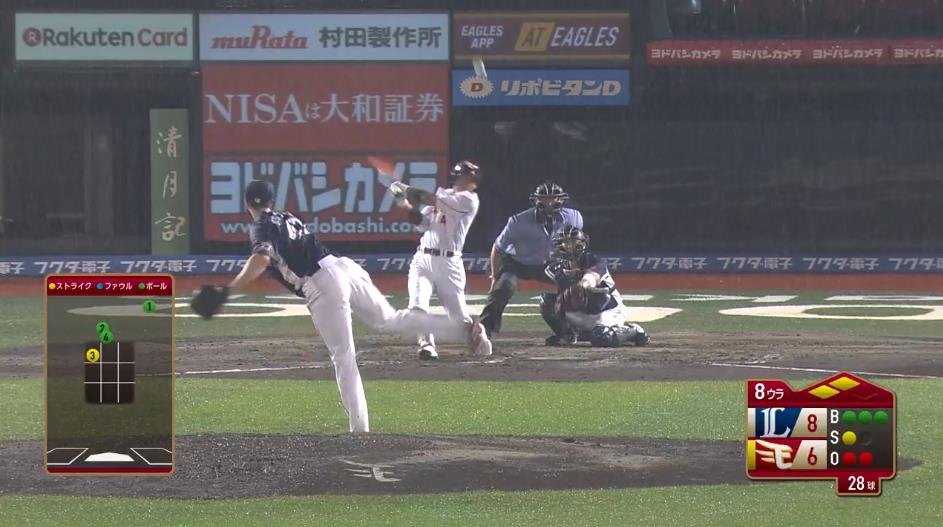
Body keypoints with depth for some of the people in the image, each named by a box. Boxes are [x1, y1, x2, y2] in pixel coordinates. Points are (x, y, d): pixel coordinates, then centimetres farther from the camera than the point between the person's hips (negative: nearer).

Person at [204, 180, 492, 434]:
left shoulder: (261, 228, 0)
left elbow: (262, 258, -19)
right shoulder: (289, 219, 24)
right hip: (344, 265, 7)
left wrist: (231, 289, -25)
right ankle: (466, 329, 14)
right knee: (390, 319, 21)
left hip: (321, 286, -7)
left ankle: (359, 428, -7)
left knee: (343, 357, -6)